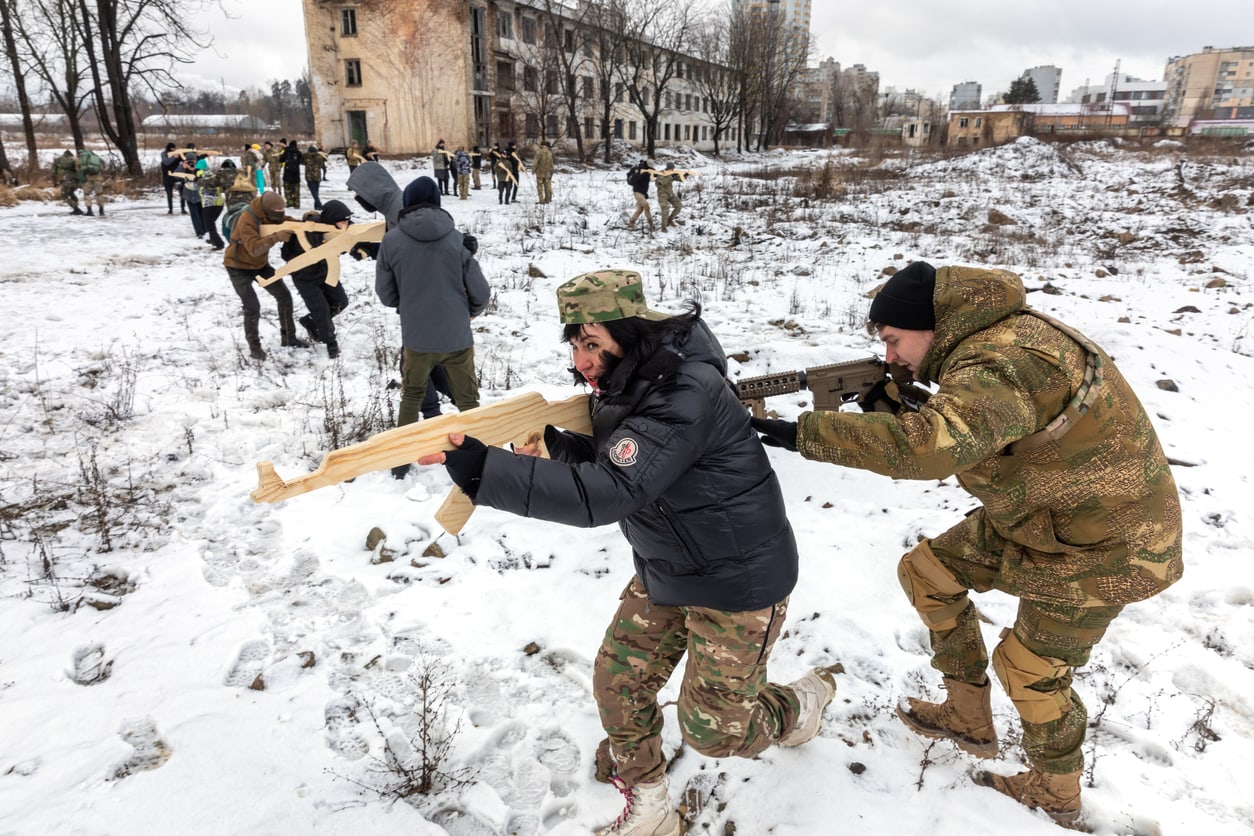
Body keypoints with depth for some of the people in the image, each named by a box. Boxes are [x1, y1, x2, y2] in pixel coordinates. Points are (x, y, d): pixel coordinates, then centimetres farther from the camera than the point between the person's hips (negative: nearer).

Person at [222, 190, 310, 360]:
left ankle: (288, 336, 19)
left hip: (260, 264, 8)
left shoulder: (271, 214, -7)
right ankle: (254, 346, 2)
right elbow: (254, 248, -42)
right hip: (239, 268, -8)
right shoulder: (247, 220, -31)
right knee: (252, 307, -15)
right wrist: (276, 237, -54)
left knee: (284, 295, 6)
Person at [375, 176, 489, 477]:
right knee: (467, 401, 17)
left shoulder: (391, 240, -7)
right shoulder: (456, 239, -9)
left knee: (411, 398, 23)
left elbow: (385, 294, 2)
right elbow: (481, 293, -5)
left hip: (416, 338, 1)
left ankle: (401, 462, 31)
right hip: (457, 337, -1)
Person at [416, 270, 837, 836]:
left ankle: (803, 703, 37)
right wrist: (555, 443, -14)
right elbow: (608, 466, 7)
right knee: (618, 683, 8)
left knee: (712, 728, 5)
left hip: (737, 577, -8)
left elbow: (610, 492, -40)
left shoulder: (686, 393, -32)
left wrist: (483, 471, -45)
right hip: (665, 569, 8)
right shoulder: (627, 384, -2)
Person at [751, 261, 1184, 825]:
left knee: (1030, 668, 5)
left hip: (1104, 543, -9)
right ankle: (969, 719, 27)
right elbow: (947, 447, 3)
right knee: (927, 572, 9)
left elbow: (927, 449, -49)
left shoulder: (1000, 367, -33)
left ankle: (1055, 794, 35)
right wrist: (892, 410, -17)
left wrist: (798, 432, -44)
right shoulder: (988, 342, -1)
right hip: (1032, 516, 9)